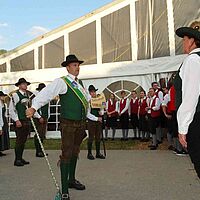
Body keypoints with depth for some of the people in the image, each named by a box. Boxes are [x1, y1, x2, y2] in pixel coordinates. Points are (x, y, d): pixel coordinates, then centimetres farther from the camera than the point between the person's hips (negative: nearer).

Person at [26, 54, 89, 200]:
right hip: (68, 123, -7)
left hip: (81, 123, 7)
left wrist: (86, 116, 21)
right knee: (66, 154, -7)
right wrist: (34, 107, -38)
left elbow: (86, 99, 27)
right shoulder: (61, 82, -9)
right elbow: (46, 93, -24)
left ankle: (72, 180, 33)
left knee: (75, 152, 17)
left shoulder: (80, 83, 14)